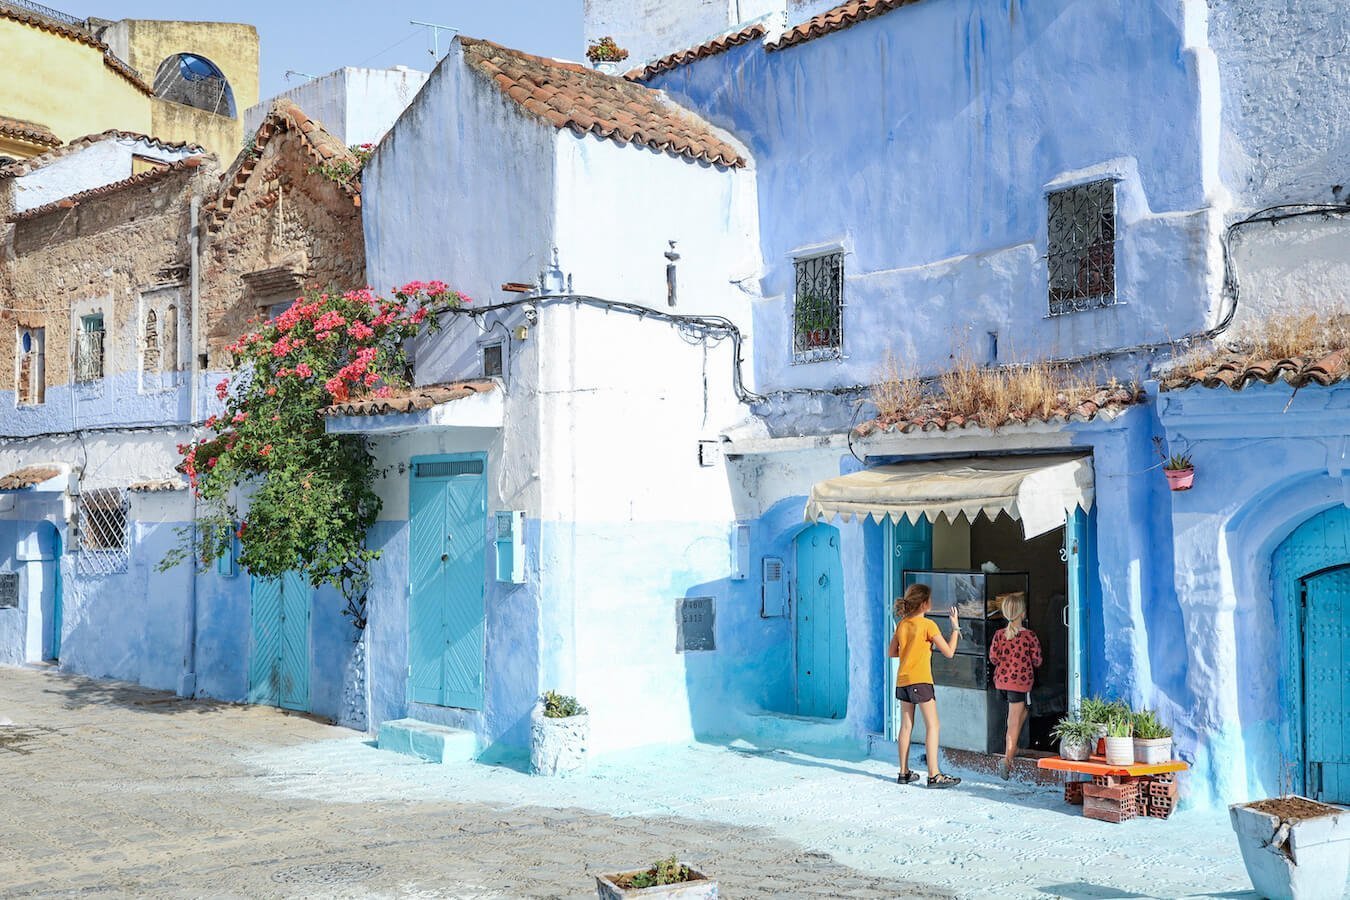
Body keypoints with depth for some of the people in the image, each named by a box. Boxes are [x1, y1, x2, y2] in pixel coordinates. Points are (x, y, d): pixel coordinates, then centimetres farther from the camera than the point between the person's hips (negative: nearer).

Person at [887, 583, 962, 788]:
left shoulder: (901, 624, 8)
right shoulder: (928, 625, -10)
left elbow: (891, 652, 14)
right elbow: (949, 652, -8)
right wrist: (955, 628, 0)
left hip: (902, 680, 7)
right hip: (920, 680, -7)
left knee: (906, 726, 11)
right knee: (932, 726, -3)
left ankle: (904, 773, 15)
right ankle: (934, 775, -8)